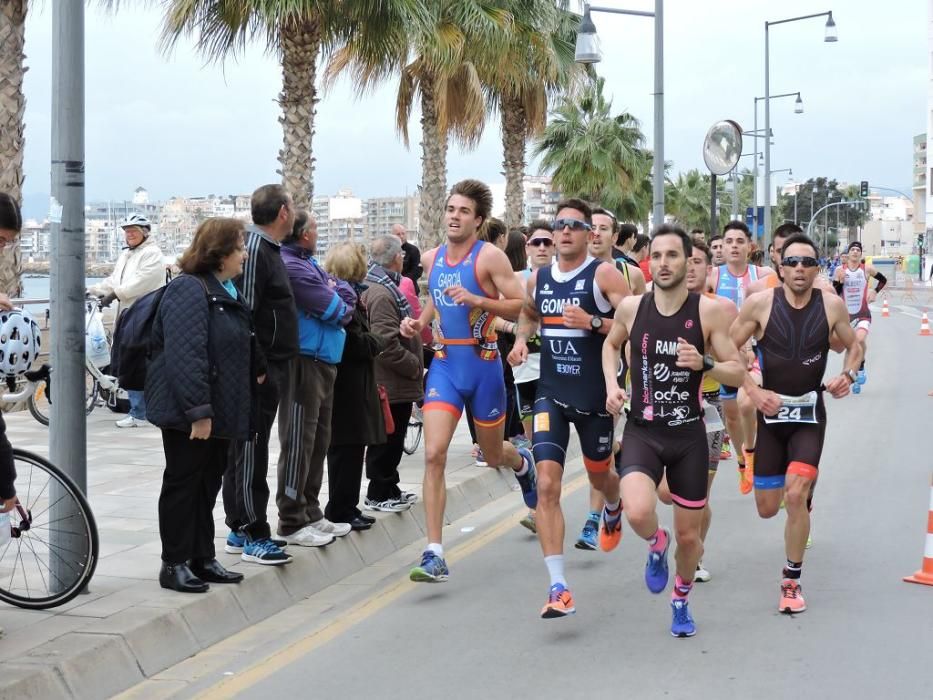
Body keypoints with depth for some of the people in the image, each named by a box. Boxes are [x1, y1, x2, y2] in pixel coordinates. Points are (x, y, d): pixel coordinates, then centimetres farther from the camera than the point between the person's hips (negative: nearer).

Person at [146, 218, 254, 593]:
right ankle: (174, 564, 8)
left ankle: (202, 559, 22)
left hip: (221, 411, 9)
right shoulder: (189, 290, -17)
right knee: (183, 484, 0)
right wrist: (198, 412, -28)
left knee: (208, 484, 14)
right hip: (190, 415, -9)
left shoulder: (227, 292, 15)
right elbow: (185, 355, -25)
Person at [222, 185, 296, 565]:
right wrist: (257, 368, -21)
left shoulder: (267, 248, 17)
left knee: (247, 449, 14)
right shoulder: (253, 248, -15)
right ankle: (253, 536, -2)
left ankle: (240, 529, 21)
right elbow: (243, 313, -21)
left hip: (268, 367, 10)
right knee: (250, 451, -5)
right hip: (259, 370, -10)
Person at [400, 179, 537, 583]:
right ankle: (434, 556, -13)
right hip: (444, 363, 3)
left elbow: (521, 307, -13)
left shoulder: (489, 257, -9)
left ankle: (522, 463, 56)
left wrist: (478, 300, -25)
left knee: (493, 455, 15)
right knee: (433, 454, -13)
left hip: (483, 364, -3)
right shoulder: (431, 259, 7)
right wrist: (418, 324, 7)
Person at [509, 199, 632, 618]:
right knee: (546, 485, -13)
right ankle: (558, 587, -13)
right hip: (551, 395, 3)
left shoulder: (604, 274, -8)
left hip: (595, 396, -2)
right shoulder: (538, 278, 7)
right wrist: (522, 339, 9)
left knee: (599, 475, 18)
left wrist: (593, 322, -26)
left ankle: (613, 510, 59)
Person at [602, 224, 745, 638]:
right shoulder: (631, 308, -4)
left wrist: (704, 363, -24)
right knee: (638, 513, -27)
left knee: (689, 537, 10)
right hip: (642, 432, 0)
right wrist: (611, 385, 2)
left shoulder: (708, 311, -9)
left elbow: (738, 373, -5)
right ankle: (657, 545, 11)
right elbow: (611, 344, 18)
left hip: (689, 436, 0)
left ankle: (681, 601, 42)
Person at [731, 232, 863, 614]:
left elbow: (854, 346, 10)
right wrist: (753, 391, -15)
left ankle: (792, 582, -1)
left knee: (795, 496, -19)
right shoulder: (760, 303, -11)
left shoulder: (832, 305, -6)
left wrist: (848, 375, -10)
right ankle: (802, 496, 46)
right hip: (771, 411, 1)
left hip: (810, 414, -1)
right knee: (767, 508, 7)